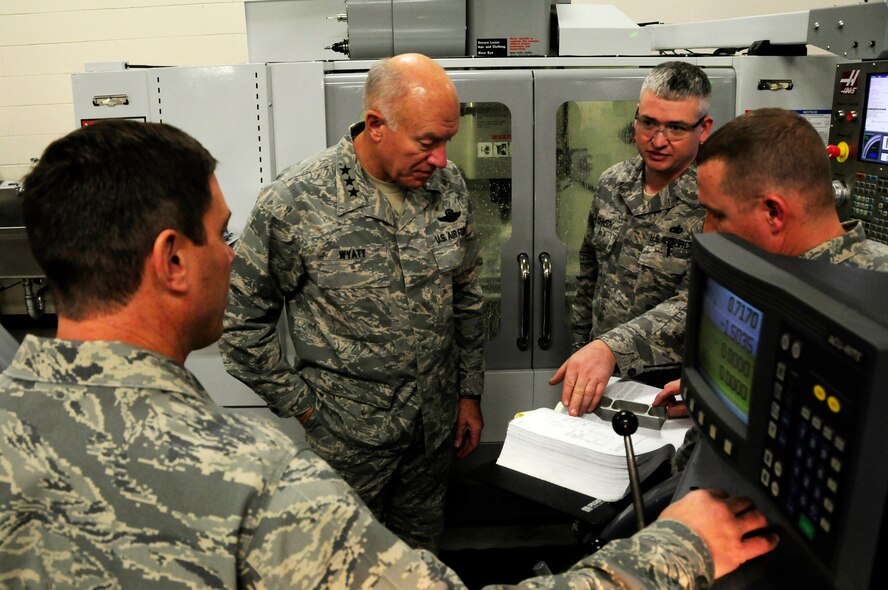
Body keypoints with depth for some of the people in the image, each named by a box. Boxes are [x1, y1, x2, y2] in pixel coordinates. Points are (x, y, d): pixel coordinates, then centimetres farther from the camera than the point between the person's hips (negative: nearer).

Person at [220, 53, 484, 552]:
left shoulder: (449, 185, -3)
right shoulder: (296, 203, -19)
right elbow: (245, 319, -9)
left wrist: (470, 392, 9)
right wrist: (301, 405, -8)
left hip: (437, 422, 5)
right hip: (346, 434, -4)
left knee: (421, 552, 23)